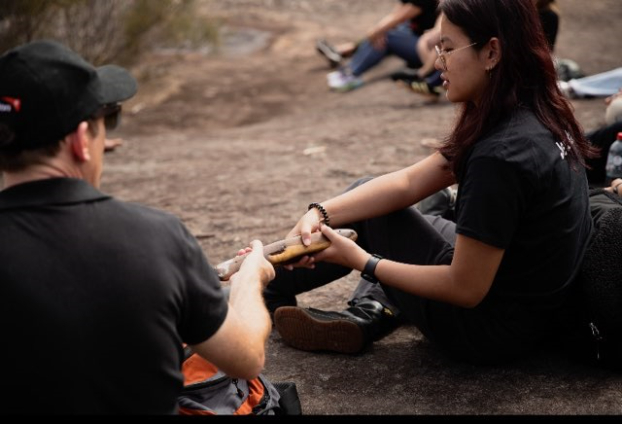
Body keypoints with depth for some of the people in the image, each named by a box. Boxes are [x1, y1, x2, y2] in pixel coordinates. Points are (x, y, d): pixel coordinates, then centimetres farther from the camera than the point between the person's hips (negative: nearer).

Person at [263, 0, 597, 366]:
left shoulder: (499, 157, -30)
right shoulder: (536, 118, 0)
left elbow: (465, 289, -23)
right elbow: (408, 183, 0)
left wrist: (361, 261, -14)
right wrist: (320, 214, -10)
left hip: (496, 333, -9)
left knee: (369, 217, 7)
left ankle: (270, 290, 27)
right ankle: (367, 315, 5)